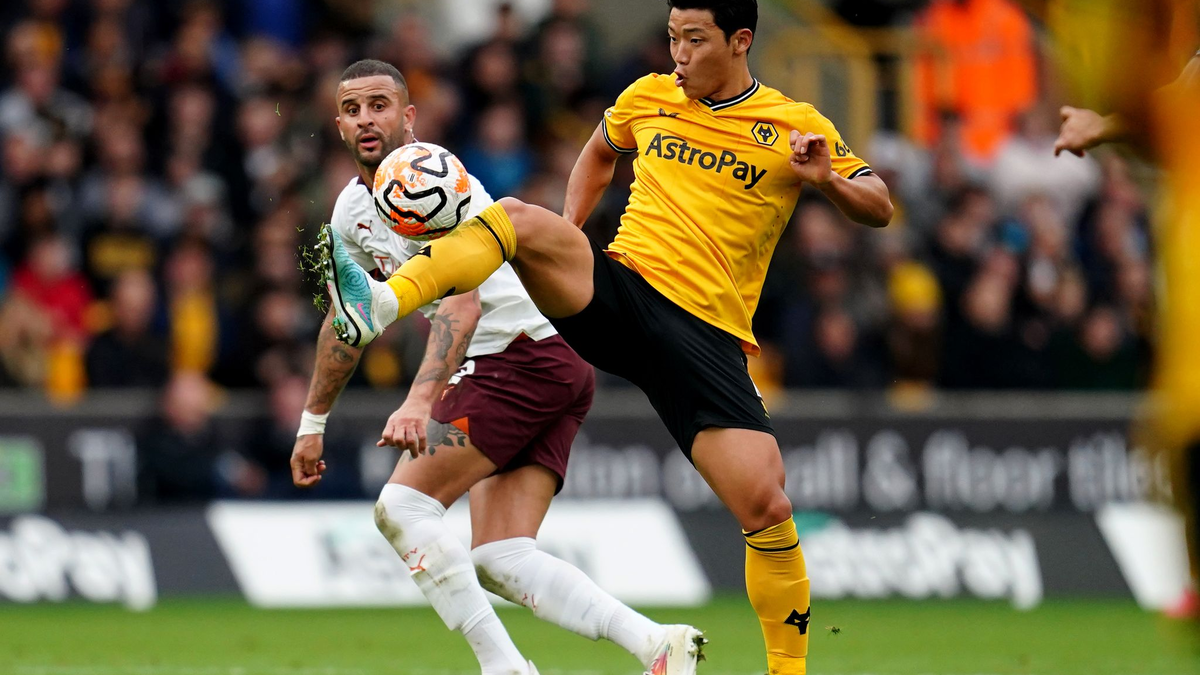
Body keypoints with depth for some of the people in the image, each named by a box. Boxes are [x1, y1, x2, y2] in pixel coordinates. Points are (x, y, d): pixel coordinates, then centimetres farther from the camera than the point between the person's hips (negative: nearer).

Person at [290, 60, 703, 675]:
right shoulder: (352, 210, 14)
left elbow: (462, 304, -29)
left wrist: (418, 402, -41)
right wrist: (312, 422, 34)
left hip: (528, 357, -9)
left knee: (402, 507, -13)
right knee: (498, 560, -3)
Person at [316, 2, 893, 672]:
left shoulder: (795, 126, 5)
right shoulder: (650, 97, 13)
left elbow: (880, 209, 7)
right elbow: (600, 152, 34)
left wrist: (828, 179, -15)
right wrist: (567, 245, 19)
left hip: (707, 332, -2)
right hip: (620, 287, 2)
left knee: (768, 509, -14)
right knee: (518, 219, -27)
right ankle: (379, 305, -45)